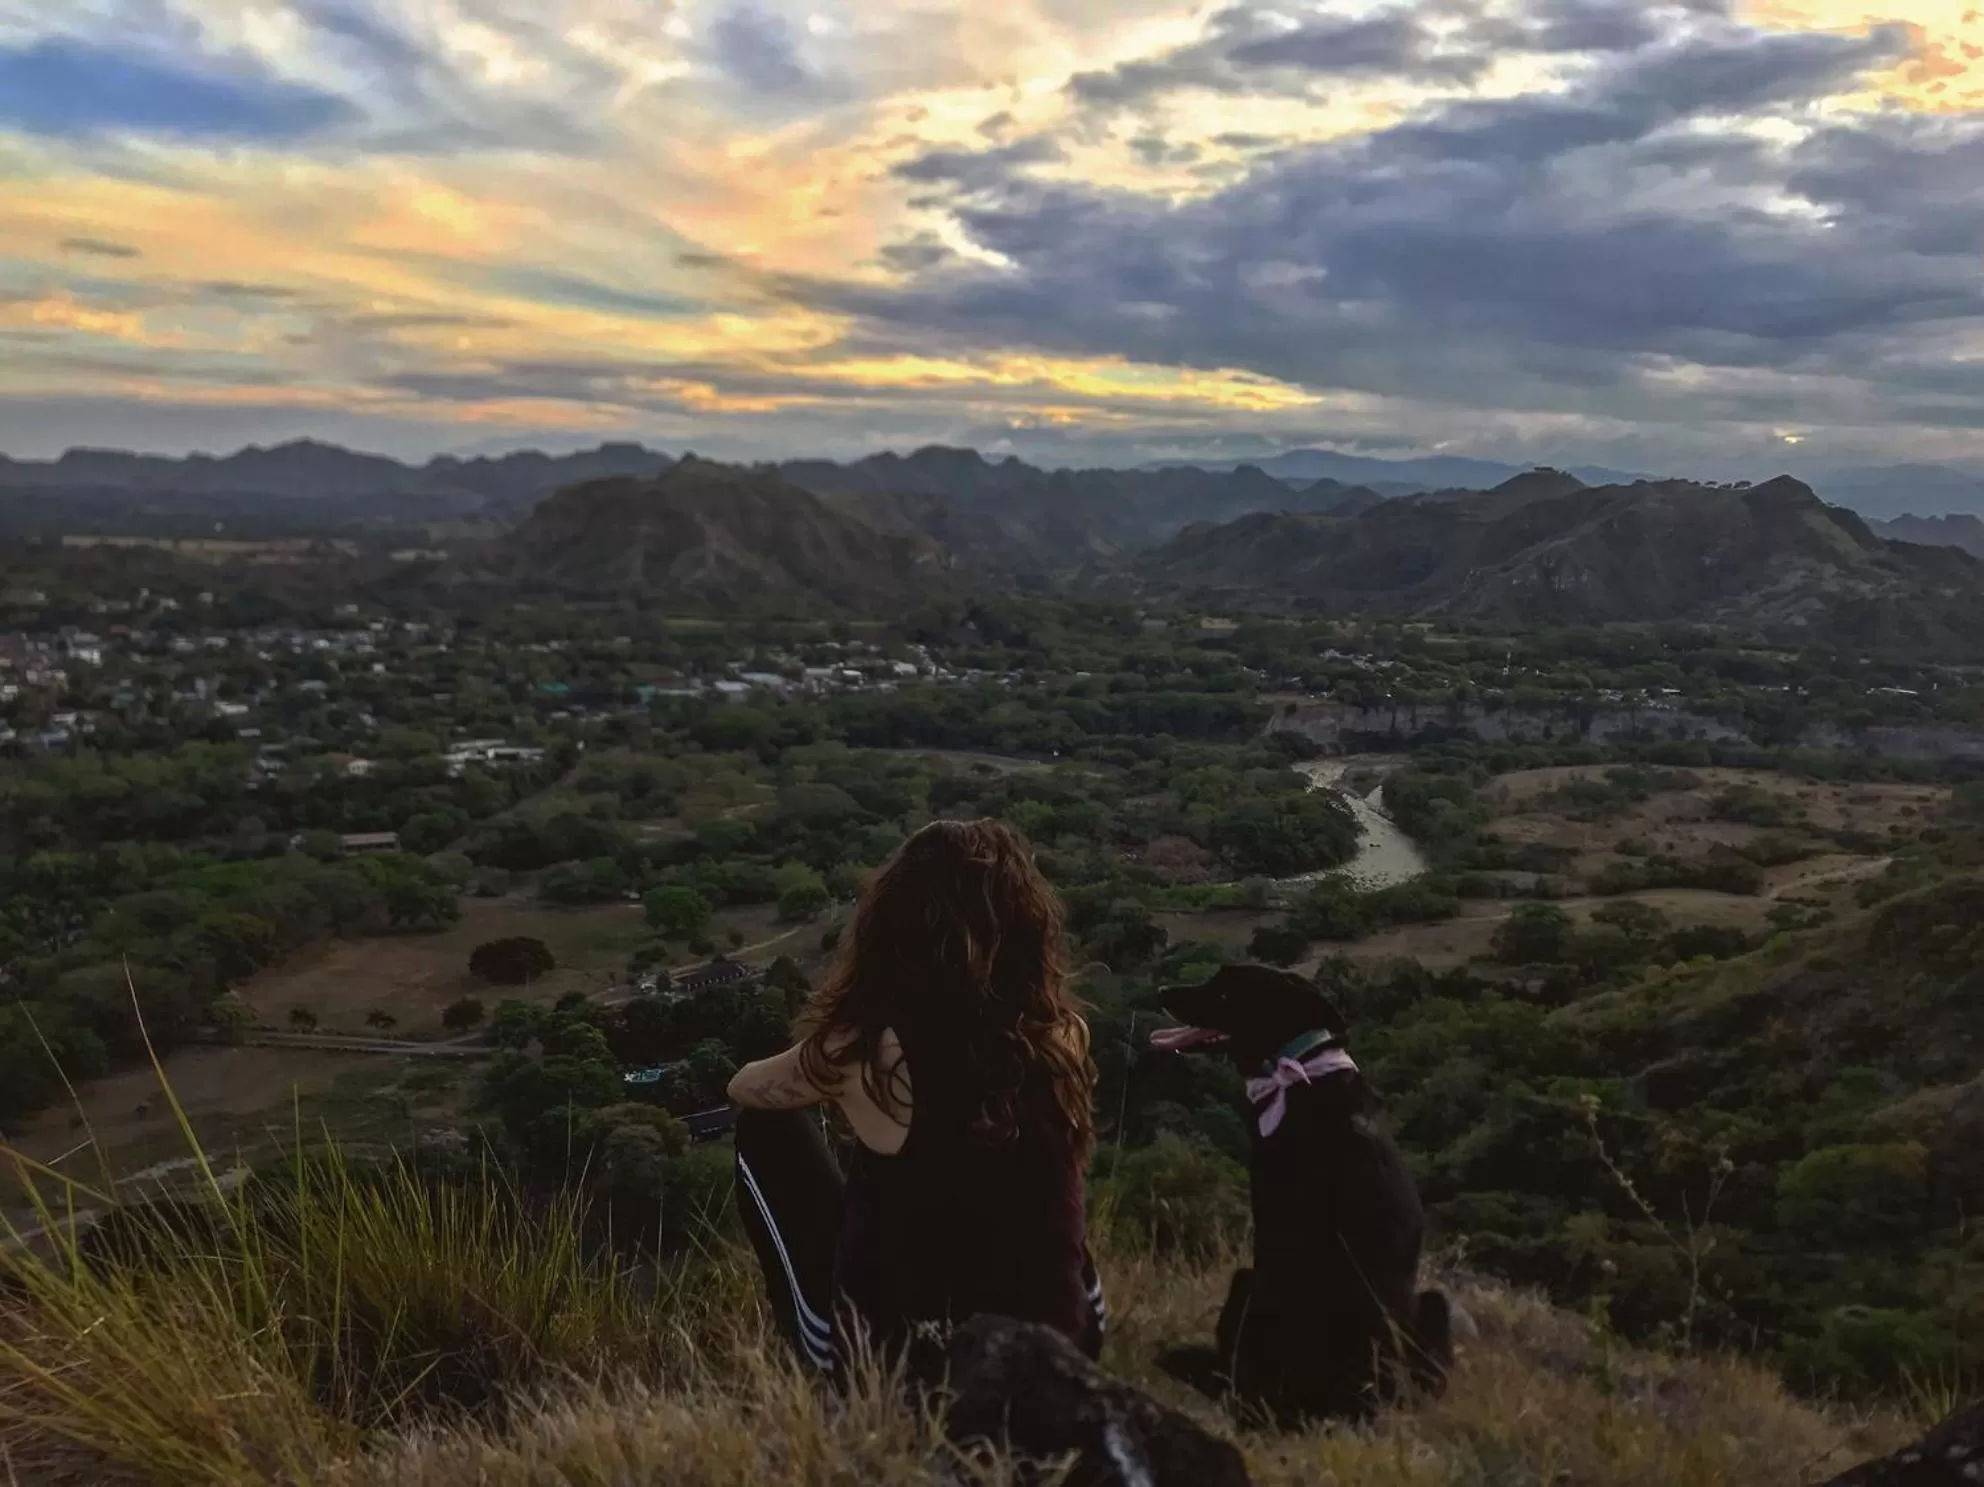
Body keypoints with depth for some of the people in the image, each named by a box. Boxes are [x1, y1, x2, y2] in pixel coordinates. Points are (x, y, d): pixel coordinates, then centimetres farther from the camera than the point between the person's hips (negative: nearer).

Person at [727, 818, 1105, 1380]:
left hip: (892, 1360, -4)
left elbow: (745, 1088, 4)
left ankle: (830, 1369, 23)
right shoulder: (1058, 1038, -9)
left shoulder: (870, 1050, -18)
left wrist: (834, 1079, 25)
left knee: (765, 1130, 13)